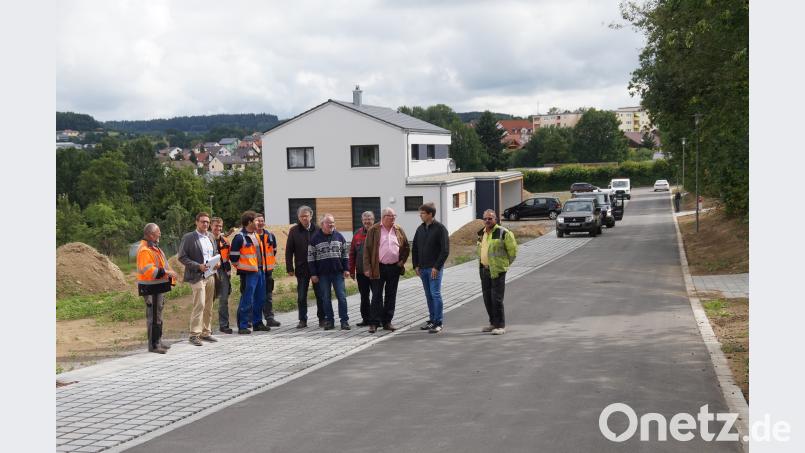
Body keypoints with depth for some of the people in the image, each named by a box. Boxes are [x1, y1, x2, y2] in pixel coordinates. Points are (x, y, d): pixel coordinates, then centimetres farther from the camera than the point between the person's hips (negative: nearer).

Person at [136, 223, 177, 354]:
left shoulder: (154, 248, 16)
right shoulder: (144, 250, -17)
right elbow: (148, 270, -26)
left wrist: (170, 274, 14)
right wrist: (166, 272, -26)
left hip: (158, 287, 11)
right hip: (151, 288, -11)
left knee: (158, 315, 17)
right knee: (153, 316, -6)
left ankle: (158, 341, 26)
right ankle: (153, 345, -1)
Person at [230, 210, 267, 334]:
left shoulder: (255, 234, 14)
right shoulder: (240, 237, -14)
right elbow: (233, 255, -14)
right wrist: (240, 266, -5)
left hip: (259, 270, 9)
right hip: (248, 273, -9)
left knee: (260, 299, 14)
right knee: (247, 300, -7)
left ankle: (257, 323, 25)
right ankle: (242, 326, -1)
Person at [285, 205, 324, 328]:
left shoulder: (317, 230, 1)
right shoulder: (294, 231, 2)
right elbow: (289, 251, 2)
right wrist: (290, 268, -4)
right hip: (301, 268, 1)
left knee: (320, 295, 5)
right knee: (301, 296, 5)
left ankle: (322, 318, 16)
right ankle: (302, 320, 13)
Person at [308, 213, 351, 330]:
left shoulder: (339, 236, 6)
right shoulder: (315, 238, -1)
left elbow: (345, 254, 10)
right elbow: (311, 257, 0)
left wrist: (346, 269, 3)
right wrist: (313, 274, -4)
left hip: (338, 272, 1)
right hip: (323, 274, -1)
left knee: (342, 297, -2)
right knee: (326, 298, 5)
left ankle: (344, 321, 3)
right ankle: (329, 321, 14)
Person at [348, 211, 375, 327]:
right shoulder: (357, 234, 8)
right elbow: (352, 253, 10)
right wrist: (351, 270, 8)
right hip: (361, 272, 4)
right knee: (364, 296, 11)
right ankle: (366, 319, 19)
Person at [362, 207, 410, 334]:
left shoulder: (399, 230, 8)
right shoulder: (373, 231, -3)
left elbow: (406, 247, 15)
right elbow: (367, 250, -4)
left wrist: (402, 261, 2)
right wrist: (367, 268, -10)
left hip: (394, 268, 4)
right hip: (378, 268, -4)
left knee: (391, 296, 8)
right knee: (377, 296, -1)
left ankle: (387, 322, 16)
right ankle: (374, 323, 3)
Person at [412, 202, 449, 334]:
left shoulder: (440, 228, -9)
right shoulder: (420, 229, 10)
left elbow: (445, 250, -12)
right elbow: (415, 248, 16)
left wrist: (437, 267, -16)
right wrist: (416, 265, 7)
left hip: (435, 268, -6)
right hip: (423, 268, 6)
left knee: (435, 294, -7)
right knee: (429, 295, 11)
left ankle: (439, 322, -2)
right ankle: (432, 320, 19)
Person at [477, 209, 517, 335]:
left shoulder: (503, 233, -11)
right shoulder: (481, 233, 11)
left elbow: (512, 250, -6)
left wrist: (505, 264, 0)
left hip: (497, 270, -7)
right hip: (484, 269, 8)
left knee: (497, 298, -9)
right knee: (487, 298, 12)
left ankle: (500, 326, -2)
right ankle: (493, 323, 24)